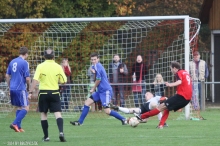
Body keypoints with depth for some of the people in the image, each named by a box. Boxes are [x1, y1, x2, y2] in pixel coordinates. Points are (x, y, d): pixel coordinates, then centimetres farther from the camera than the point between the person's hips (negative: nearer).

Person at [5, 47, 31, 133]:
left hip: (12, 89, 7)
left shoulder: (12, 62, 11)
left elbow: (7, 76, 15)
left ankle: (18, 127, 14)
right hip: (21, 89, -7)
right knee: (25, 108, -4)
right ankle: (15, 124, -17)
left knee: (19, 108, 17)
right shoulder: (24, 63, -10)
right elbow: (27, 78, -11)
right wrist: (28, 87, 6)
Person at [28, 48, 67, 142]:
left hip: (43, 93, -1)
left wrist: (31, 92, -11)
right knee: (57, 113, -2)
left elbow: (35, 80, -14)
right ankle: (61, 132, -24)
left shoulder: (40, 66, -6)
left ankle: (46, 136, 11)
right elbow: (64, 81, 2)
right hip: (54, 93, 1)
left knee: (43, 114, 11)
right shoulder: (58, 67, -1)